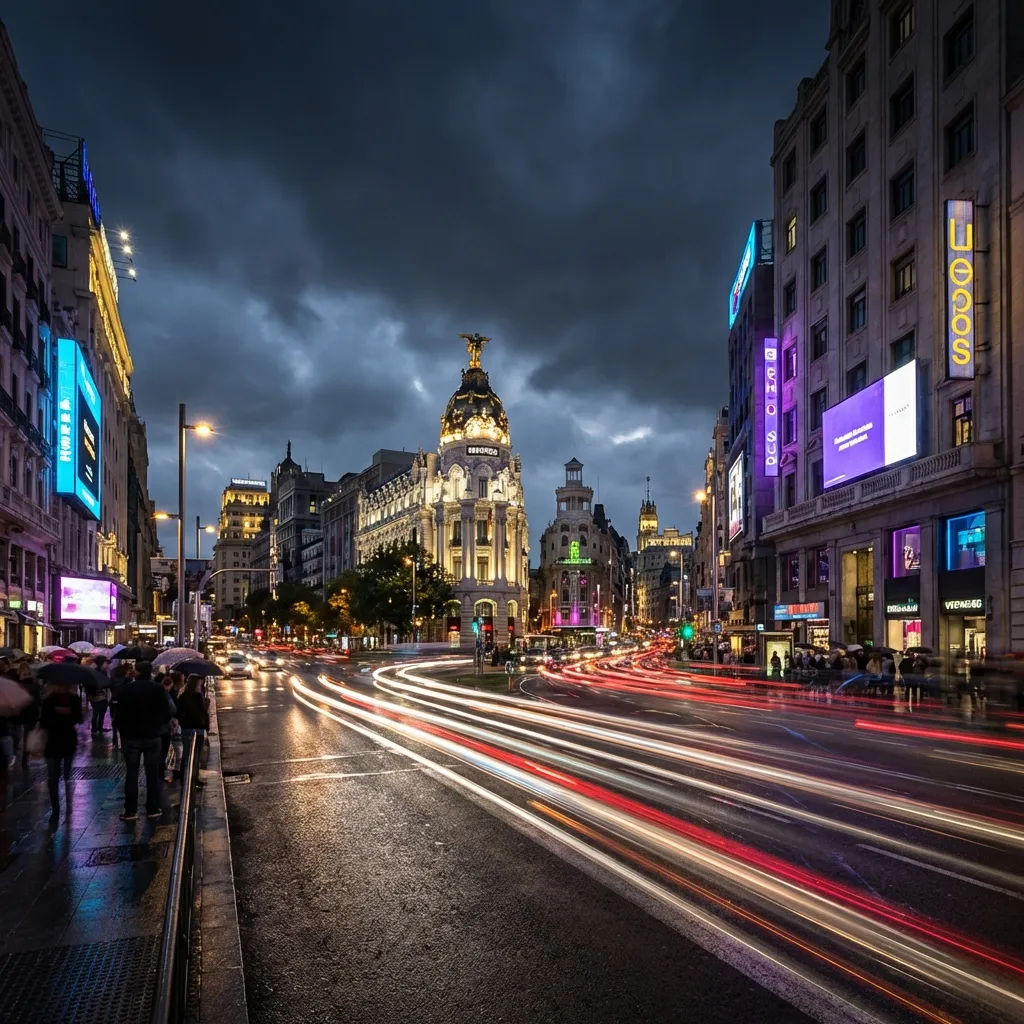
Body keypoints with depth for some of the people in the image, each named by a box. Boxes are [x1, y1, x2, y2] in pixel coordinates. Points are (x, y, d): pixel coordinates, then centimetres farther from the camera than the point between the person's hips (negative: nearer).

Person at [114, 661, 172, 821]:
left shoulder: (126, 689, -7)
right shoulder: (158, 689, -6)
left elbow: (120, 713, -6)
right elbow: (166, 713, -4)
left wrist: (123, 732, 7)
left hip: (131, 736, 0)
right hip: (152, 736, 0)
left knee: (131, 774, 7)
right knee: (153, 774, 7)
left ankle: (130, 811, 7)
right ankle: (153, 809, 10)